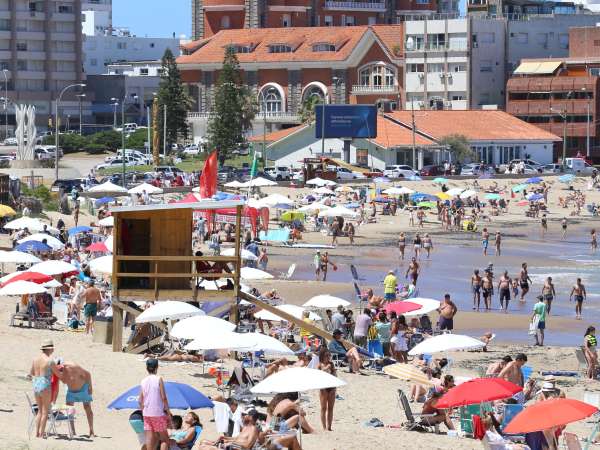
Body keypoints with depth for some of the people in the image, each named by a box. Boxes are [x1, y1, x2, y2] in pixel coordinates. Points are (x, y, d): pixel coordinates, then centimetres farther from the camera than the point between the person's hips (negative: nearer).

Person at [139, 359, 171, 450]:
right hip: (158, 413, -4)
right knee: (164, 439, 5)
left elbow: (140, 401, 8)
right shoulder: (158, 379, -7)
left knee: (150, 438, 3)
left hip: (146, 413, 4)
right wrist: (168, 412, -1)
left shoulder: (143, 381, 6)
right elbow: (163, 398, -9)